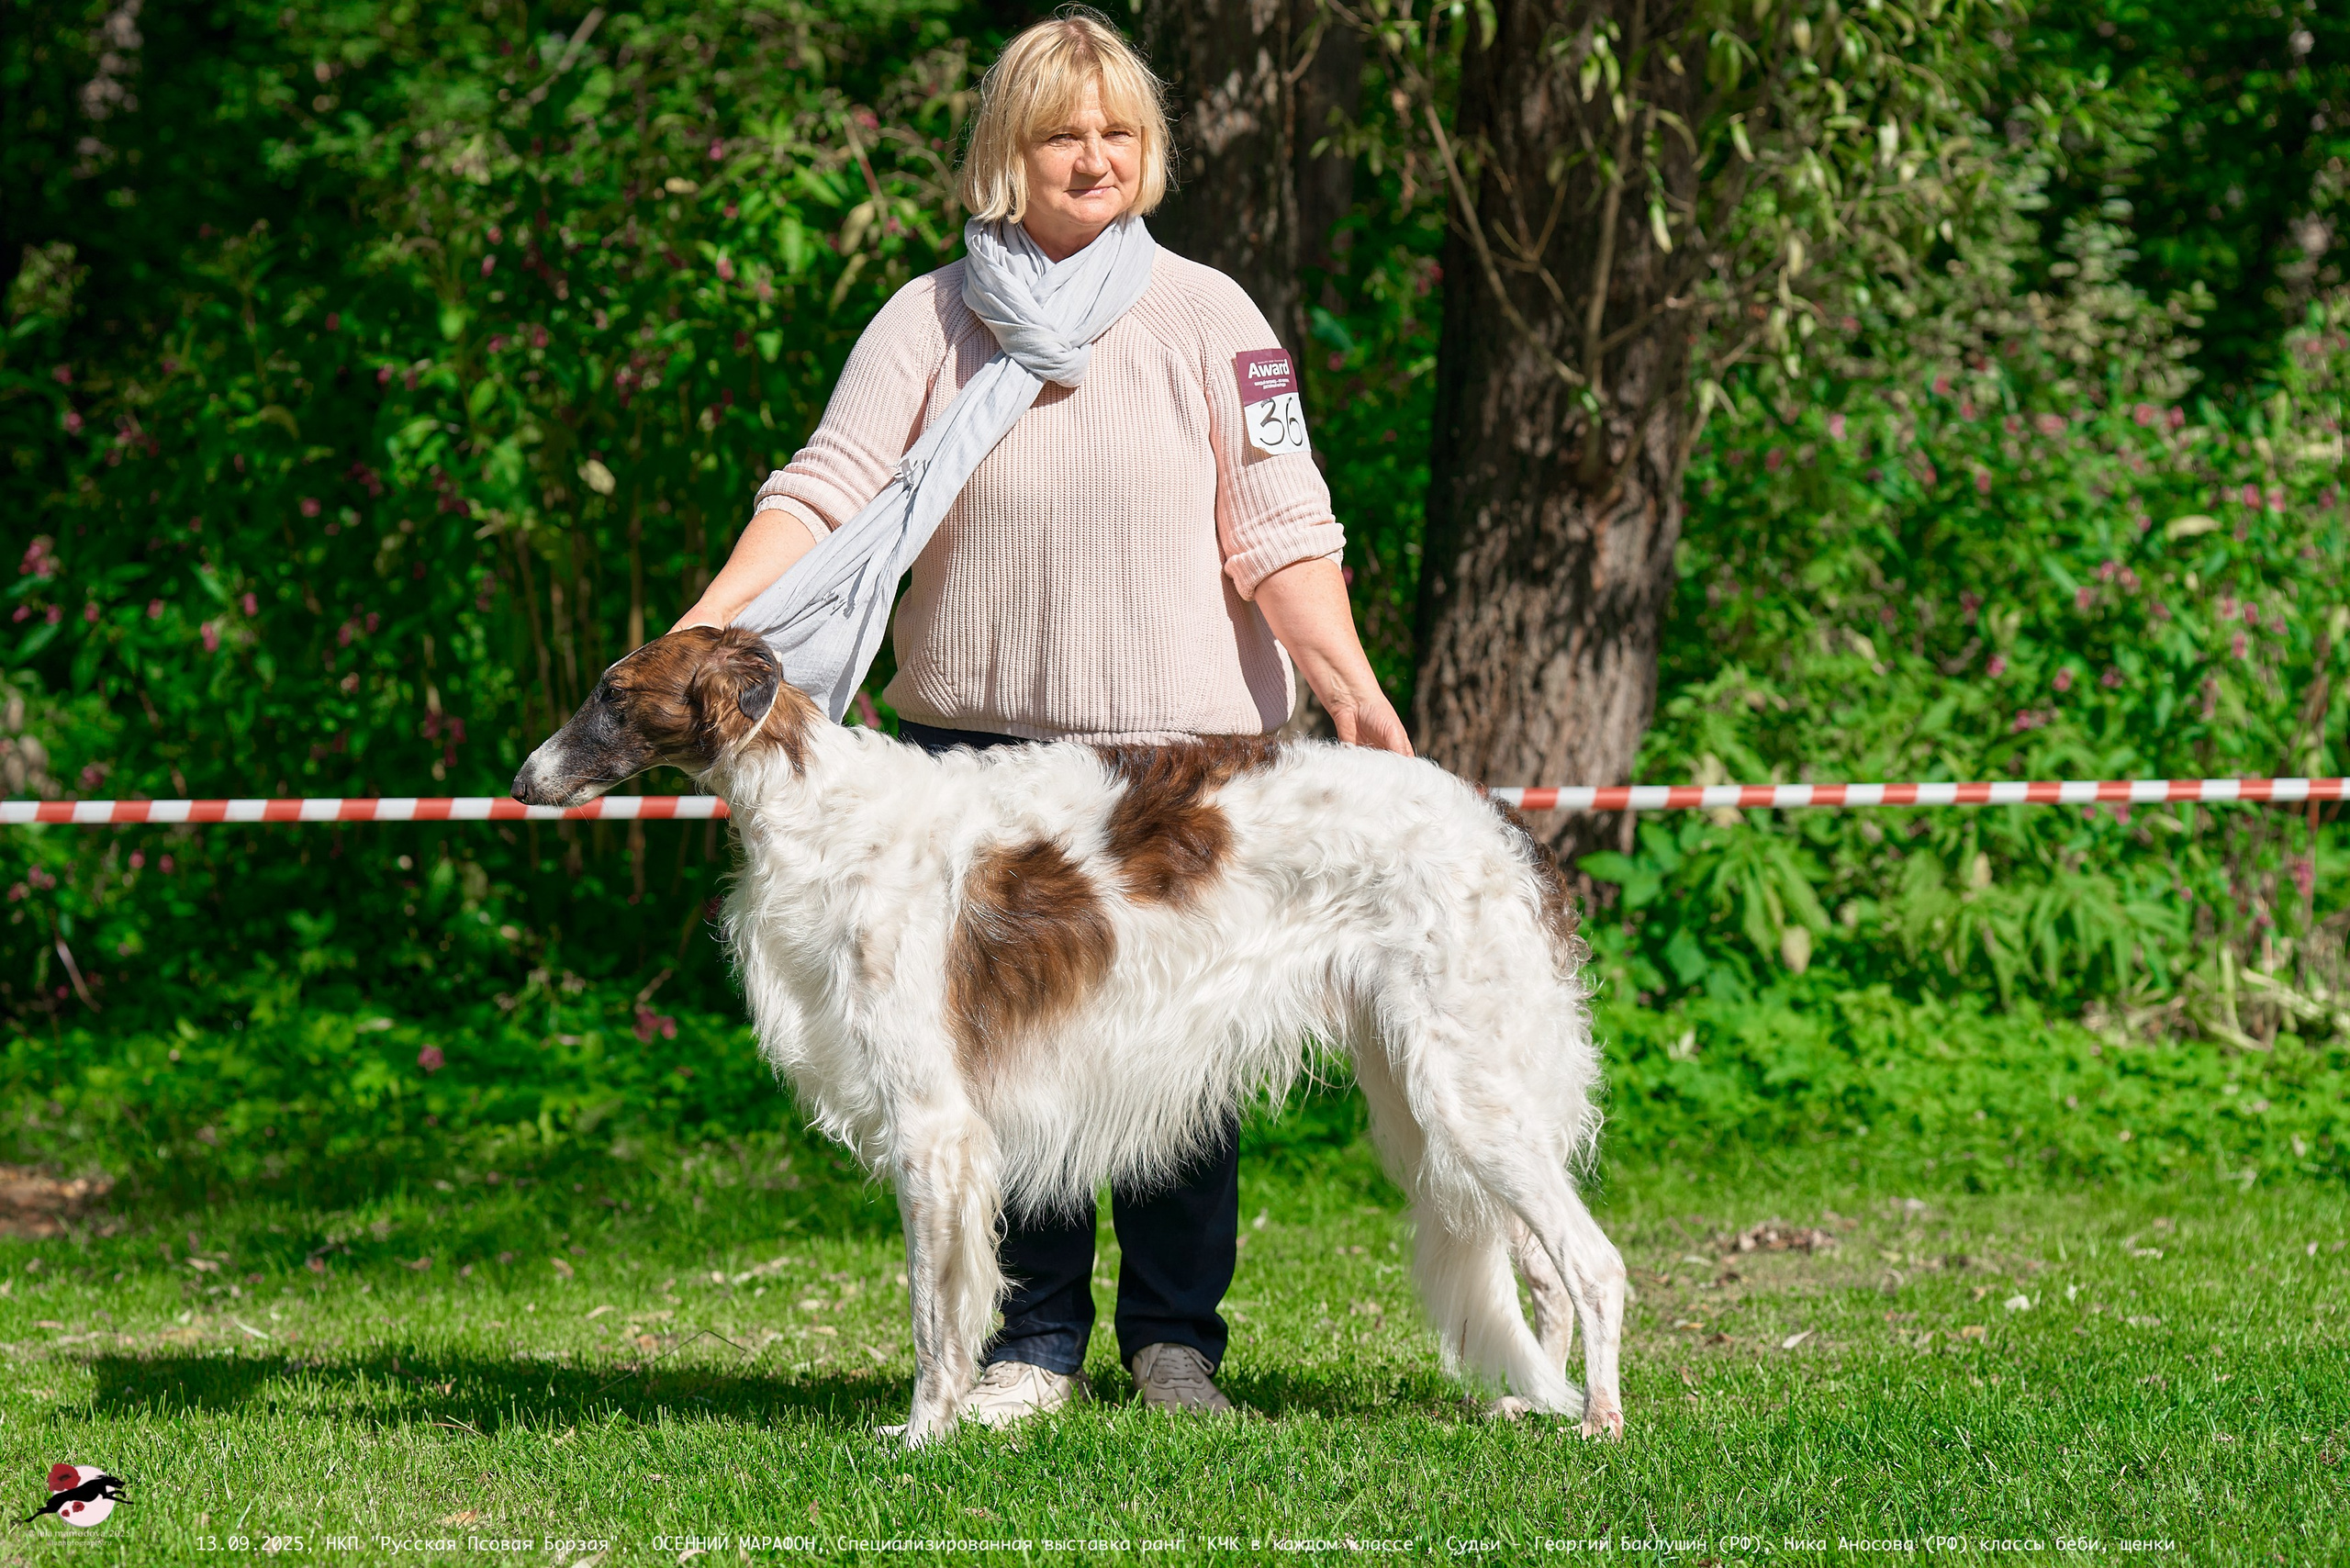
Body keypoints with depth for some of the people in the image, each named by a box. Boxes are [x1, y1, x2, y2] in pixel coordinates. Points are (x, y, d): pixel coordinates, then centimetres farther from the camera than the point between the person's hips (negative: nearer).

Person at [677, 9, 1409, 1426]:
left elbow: (1281, 532, 0)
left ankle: (1177, 1336, 13)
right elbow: (827, 487, -3)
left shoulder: (1207, 316, 4)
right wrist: (704, 628, -17)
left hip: (1180, 741, -1)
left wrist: (1355, 691, -12)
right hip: (979, 738, 1)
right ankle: (1037, 1337, 14)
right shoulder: (932, 321, 6)